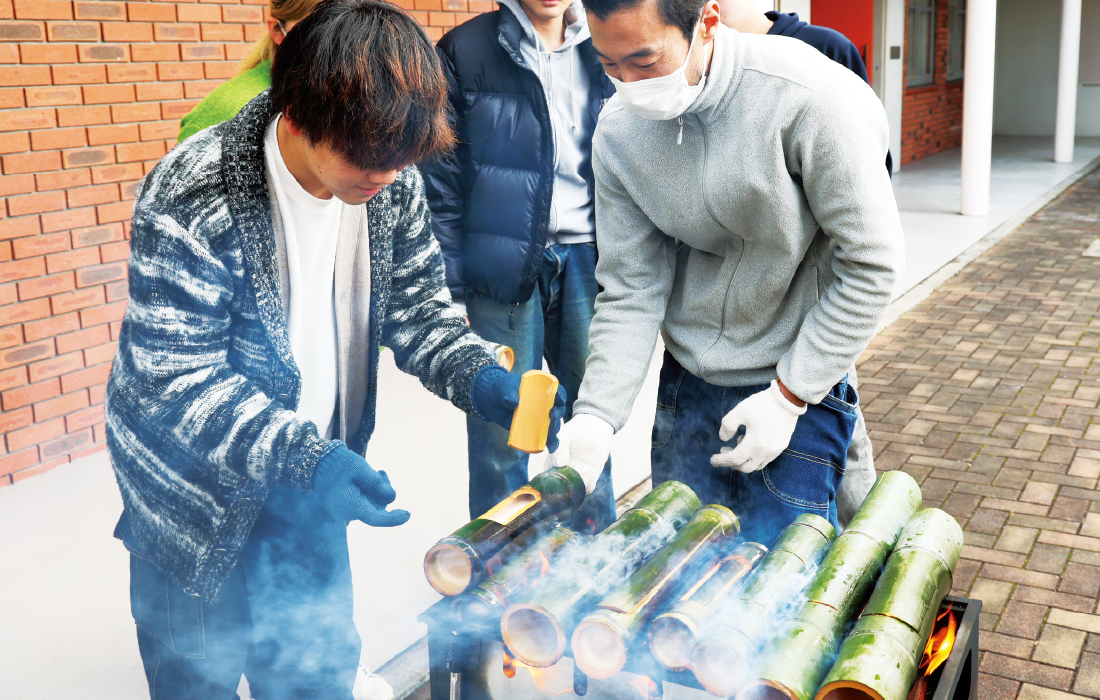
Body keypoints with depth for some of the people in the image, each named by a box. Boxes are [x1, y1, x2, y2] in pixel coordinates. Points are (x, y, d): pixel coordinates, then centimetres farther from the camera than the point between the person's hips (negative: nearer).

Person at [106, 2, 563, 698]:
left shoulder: (393, 184, -12)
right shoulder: (190, 200, -29)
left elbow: (417, 309, -2)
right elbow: (177, 379, -27)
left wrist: (483, 379, -21)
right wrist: (303, 457, -39)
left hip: (312, 470, 5)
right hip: (198, 482, -4)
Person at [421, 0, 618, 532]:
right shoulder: (464, 52, -1)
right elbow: (442, 180, -3)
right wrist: (451, 286, -7)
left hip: (587, 261, 4)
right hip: (506, 264, -3)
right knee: (501, 430, 1)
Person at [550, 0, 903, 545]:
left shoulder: (810, 98, -24)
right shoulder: (618, 131, -9)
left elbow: (869, 266, -16)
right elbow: (630, 288, -5)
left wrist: (789, 396, -15)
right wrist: (596, 414, -16)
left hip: (801, 381, -4)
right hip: (687, 378, 4)